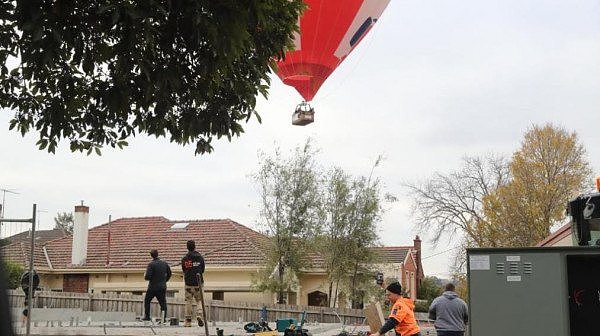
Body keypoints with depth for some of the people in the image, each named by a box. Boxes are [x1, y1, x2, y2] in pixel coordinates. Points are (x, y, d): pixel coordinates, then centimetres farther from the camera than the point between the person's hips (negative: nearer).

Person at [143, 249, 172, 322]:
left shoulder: (151, 264, -14)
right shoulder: (164, 263, 3)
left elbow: (148, 277, -18)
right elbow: (169, 274, 14)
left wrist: (145, 276, 4)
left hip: (153, 287, -4)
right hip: (162, 287, 4)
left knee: (147, 300, 17)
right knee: (163, 303, 5)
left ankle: (147, 316, 21)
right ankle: (163, 318, -5)